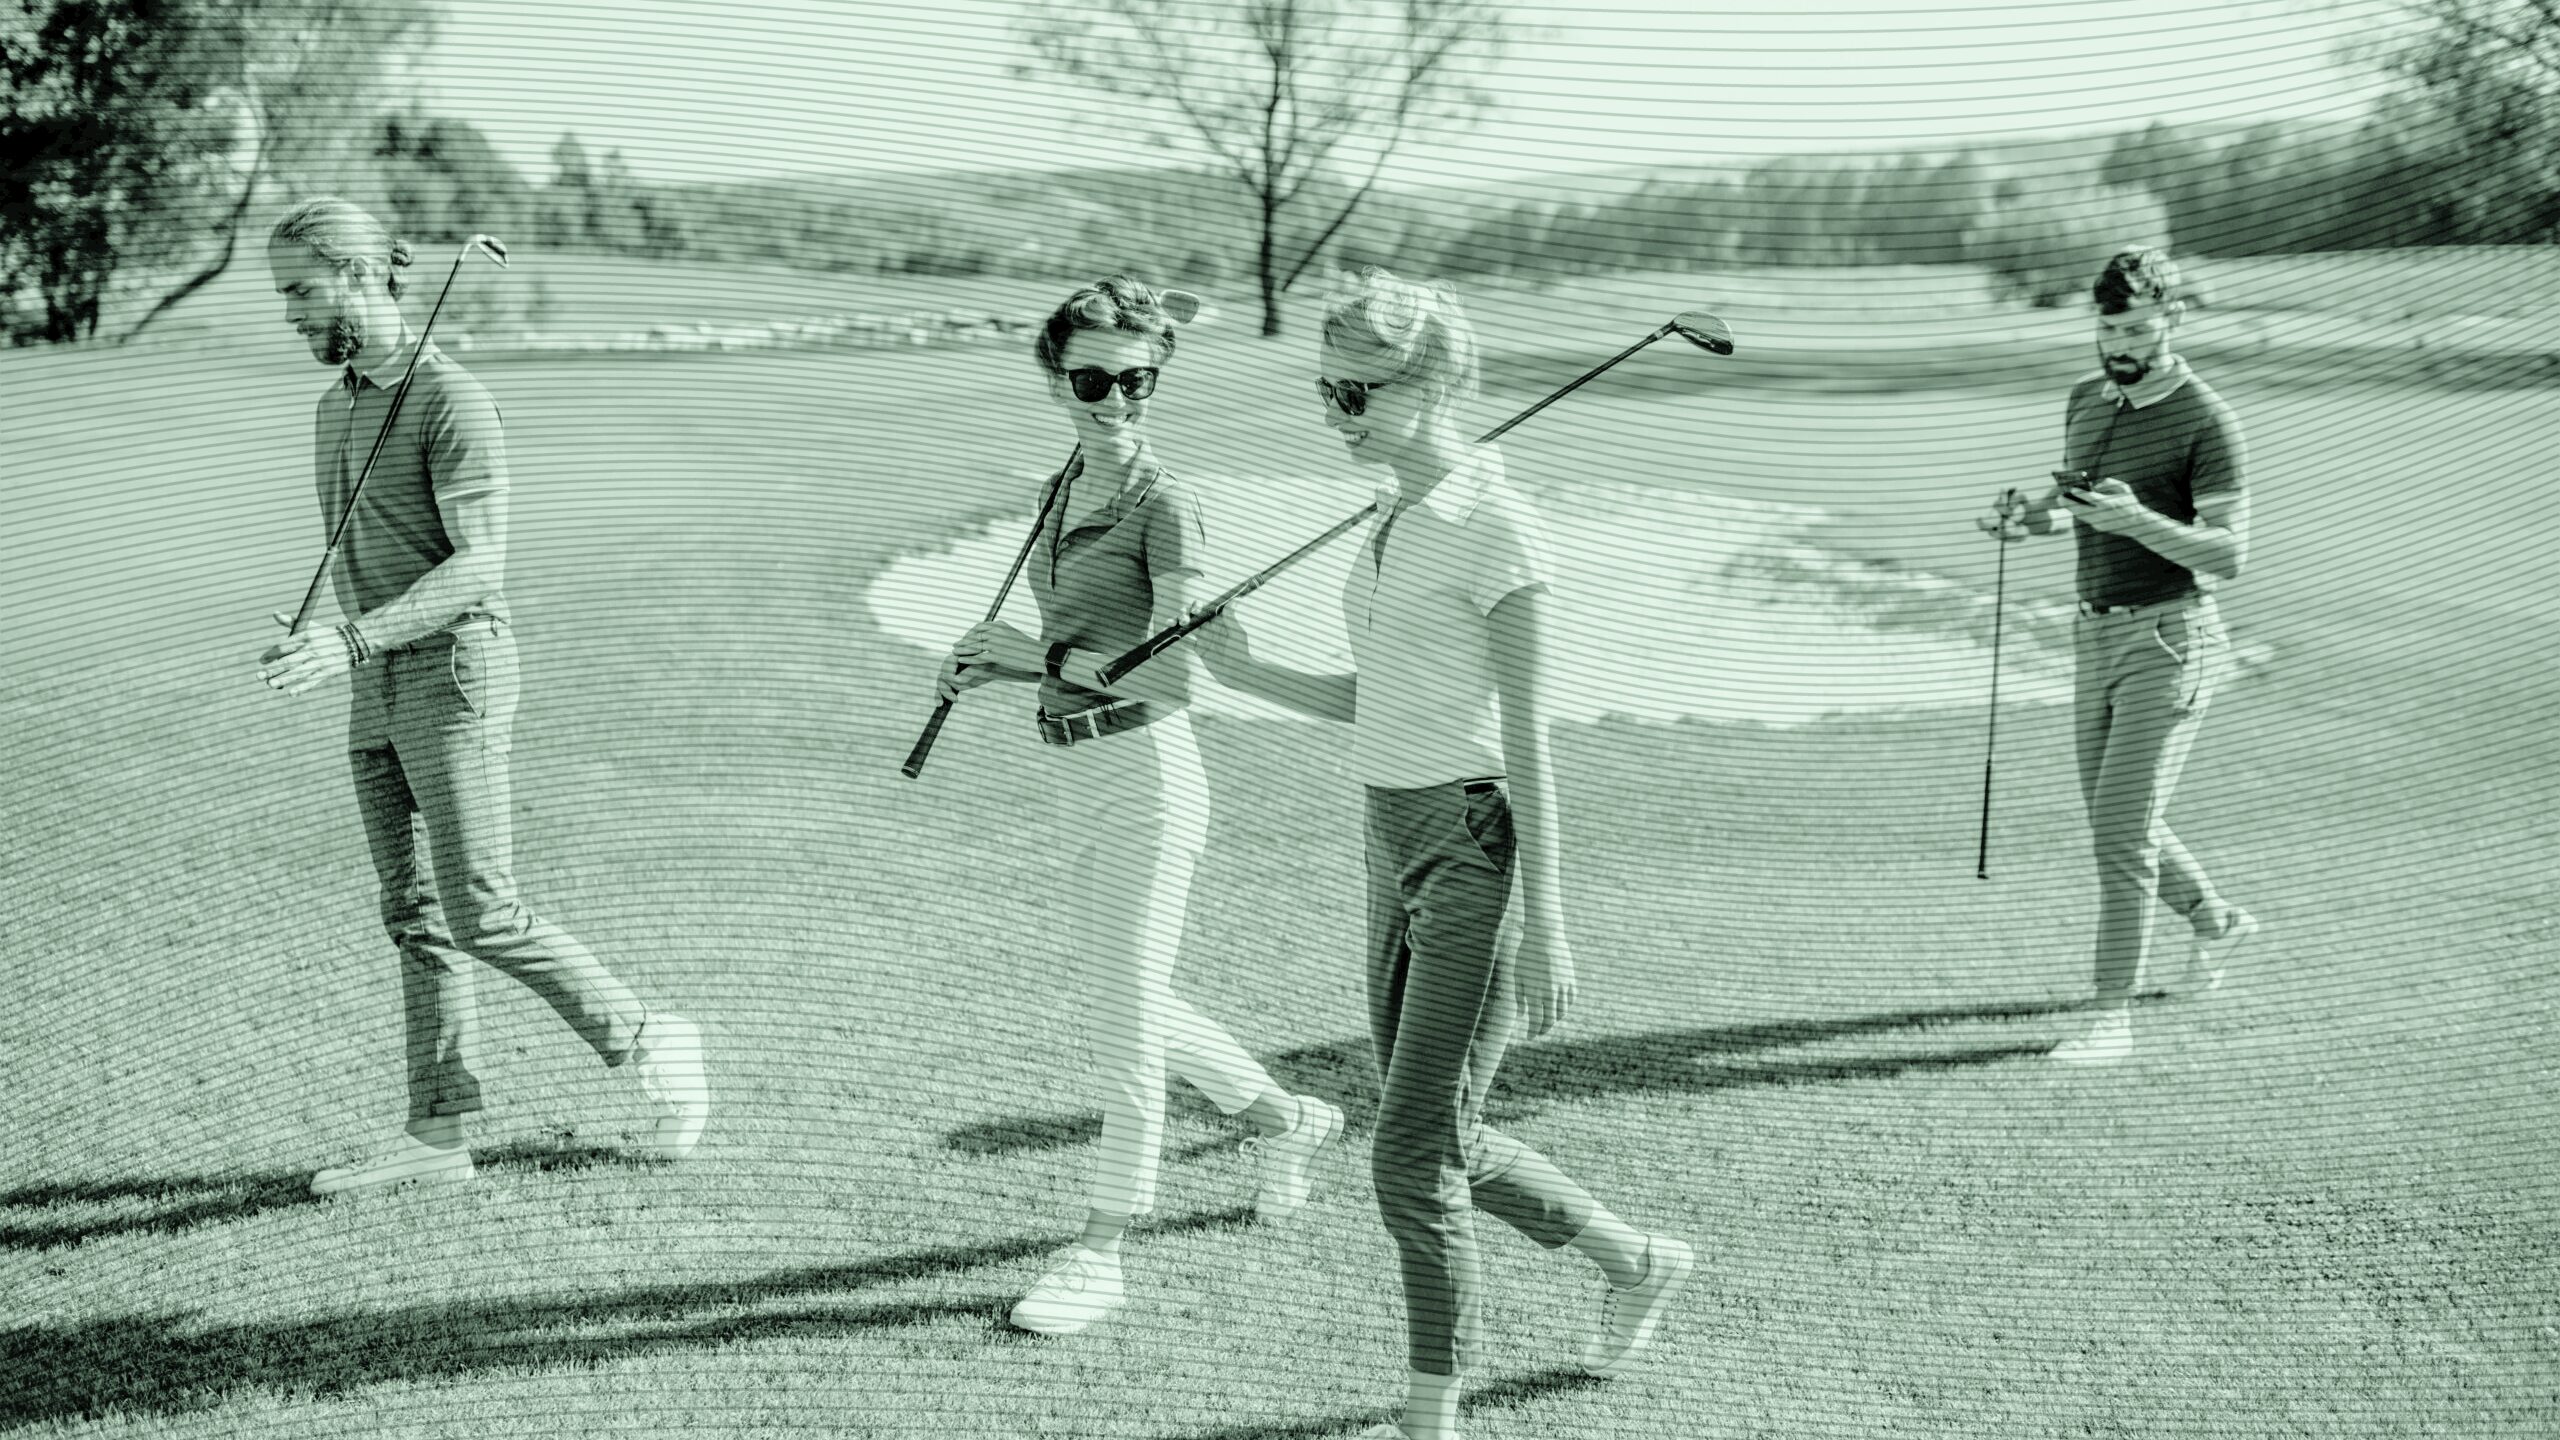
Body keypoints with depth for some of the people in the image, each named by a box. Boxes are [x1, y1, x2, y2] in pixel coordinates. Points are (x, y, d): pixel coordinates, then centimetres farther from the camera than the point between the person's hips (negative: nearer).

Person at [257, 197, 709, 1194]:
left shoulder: (453, 402, -14)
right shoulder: (338, 407, 14)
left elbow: (478, 566, -22)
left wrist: (354, 641, -31)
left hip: (454, 675, -9)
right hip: (381, 691, 9)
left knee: (479, 913, -10)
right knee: (414, 914, 6)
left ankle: (644, 1043, 6)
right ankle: (438, 1135, 8)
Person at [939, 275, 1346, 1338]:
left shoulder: (1164, 504, -15)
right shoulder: (1065, 490, 10)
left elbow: (1167, 676, -22)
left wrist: (1033, 654, -16)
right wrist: (992, 668, 3)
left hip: (1144, 775, -9)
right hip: (1073, 772, 9)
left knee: (1121, 1023, -1)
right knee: (1122, 1006, 19)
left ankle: (1098, 1258, 9)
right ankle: (1285, 1120, 40)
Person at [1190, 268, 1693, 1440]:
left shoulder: (1496, 530, -15)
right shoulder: (1393, 516, 11)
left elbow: (1529, 737, -17)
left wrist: (1545, 932, -18)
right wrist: (1249, 676, 2)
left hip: (1482, 849, -9)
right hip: (1401, 846, 9)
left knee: (1415, 1153, -6)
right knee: (1438, 1141, 16)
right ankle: (1635, 1262, 37)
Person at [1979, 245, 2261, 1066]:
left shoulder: (2206, 422, -13)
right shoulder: (2087, 399, 9)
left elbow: (2229, 555, -18)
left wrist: (2138, 520, -33)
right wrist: (2027, 517, 0)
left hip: (2169, 640, -8)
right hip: (2097, 635, 8)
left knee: (2123, 830, -13)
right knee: (2117, 827, 16)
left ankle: (2113, 1019, -7)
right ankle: (2217, 925, 42)